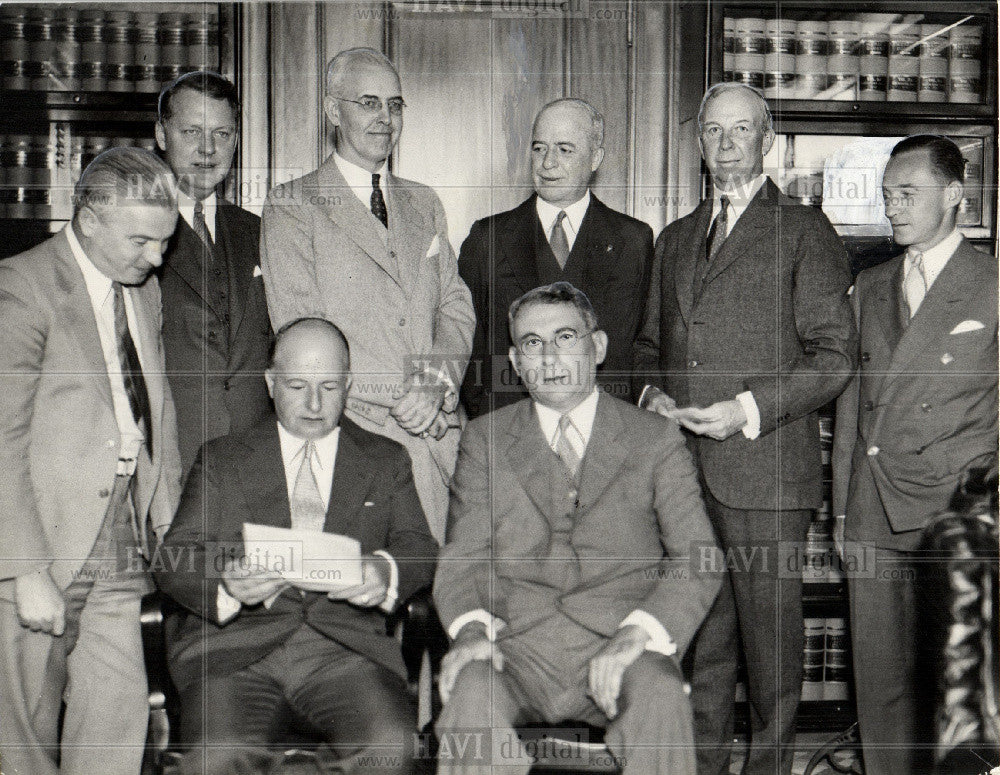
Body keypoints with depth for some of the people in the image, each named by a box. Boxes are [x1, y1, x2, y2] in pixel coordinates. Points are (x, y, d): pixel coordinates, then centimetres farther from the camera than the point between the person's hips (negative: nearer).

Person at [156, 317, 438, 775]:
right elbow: (175, 558, 8)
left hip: (346, 644, 1)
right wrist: (225, 585, -15)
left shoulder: (386, 460, 21)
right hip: (235, 643, 0)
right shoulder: (220, 458, 18)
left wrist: (387, 572, -14)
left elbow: (419, 547, 10)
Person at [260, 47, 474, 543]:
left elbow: (455, 308, 14)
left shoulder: (424, 205, 20)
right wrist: (402, 392, -12)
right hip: (347, 434, -4)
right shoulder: (292, 207, 2)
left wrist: (437, 386, -6)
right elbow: (301, 330, -7)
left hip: (438, 434, 4)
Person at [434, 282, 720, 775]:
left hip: (617, 648, 0)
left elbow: (697, 558, 2)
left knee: (660, 696, -32)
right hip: (515, 647, 1)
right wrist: (472, 627, -14)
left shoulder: (656, 440, 10)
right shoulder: (484, 441, 15)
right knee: (471, 693, -31)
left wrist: (639, 631, -16)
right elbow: (463, 556, 8)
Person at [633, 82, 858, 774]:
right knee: (698, 639, 9)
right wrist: (653, 391, 5)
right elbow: (651, 341, 27)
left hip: (766, 468, -5)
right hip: (683, 470, 5)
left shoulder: (804, 230, 3)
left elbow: (835, 355, -3)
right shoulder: (676, 239, 21)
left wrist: (748, 410, -13)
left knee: (771, 636, 1)